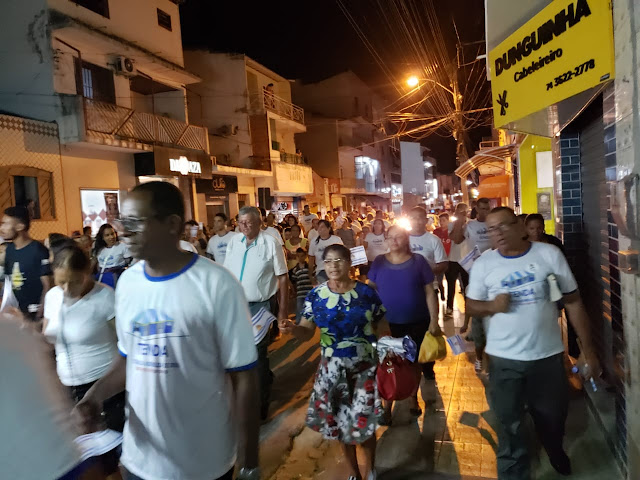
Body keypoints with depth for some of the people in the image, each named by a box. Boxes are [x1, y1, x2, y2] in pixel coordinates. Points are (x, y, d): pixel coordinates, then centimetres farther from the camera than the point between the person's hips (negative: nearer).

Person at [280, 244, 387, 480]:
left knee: (364, 422, 4)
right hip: (332, 368, 2)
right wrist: (292, 328, -27)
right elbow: (306, 333, -7)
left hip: (365, 367, -1)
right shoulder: (316, 295, -6)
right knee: (339, 422, 14)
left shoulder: (367, 292, -8)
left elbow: (382, 328, -1)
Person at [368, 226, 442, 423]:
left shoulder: (418, 261, -5)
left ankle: (413, 397, 40)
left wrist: (434, 320, -7)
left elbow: (429, 292, -4)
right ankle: (387, 404, 29)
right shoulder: (379, 262, -2)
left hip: (417, 323, 0)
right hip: (388, 324, 1)